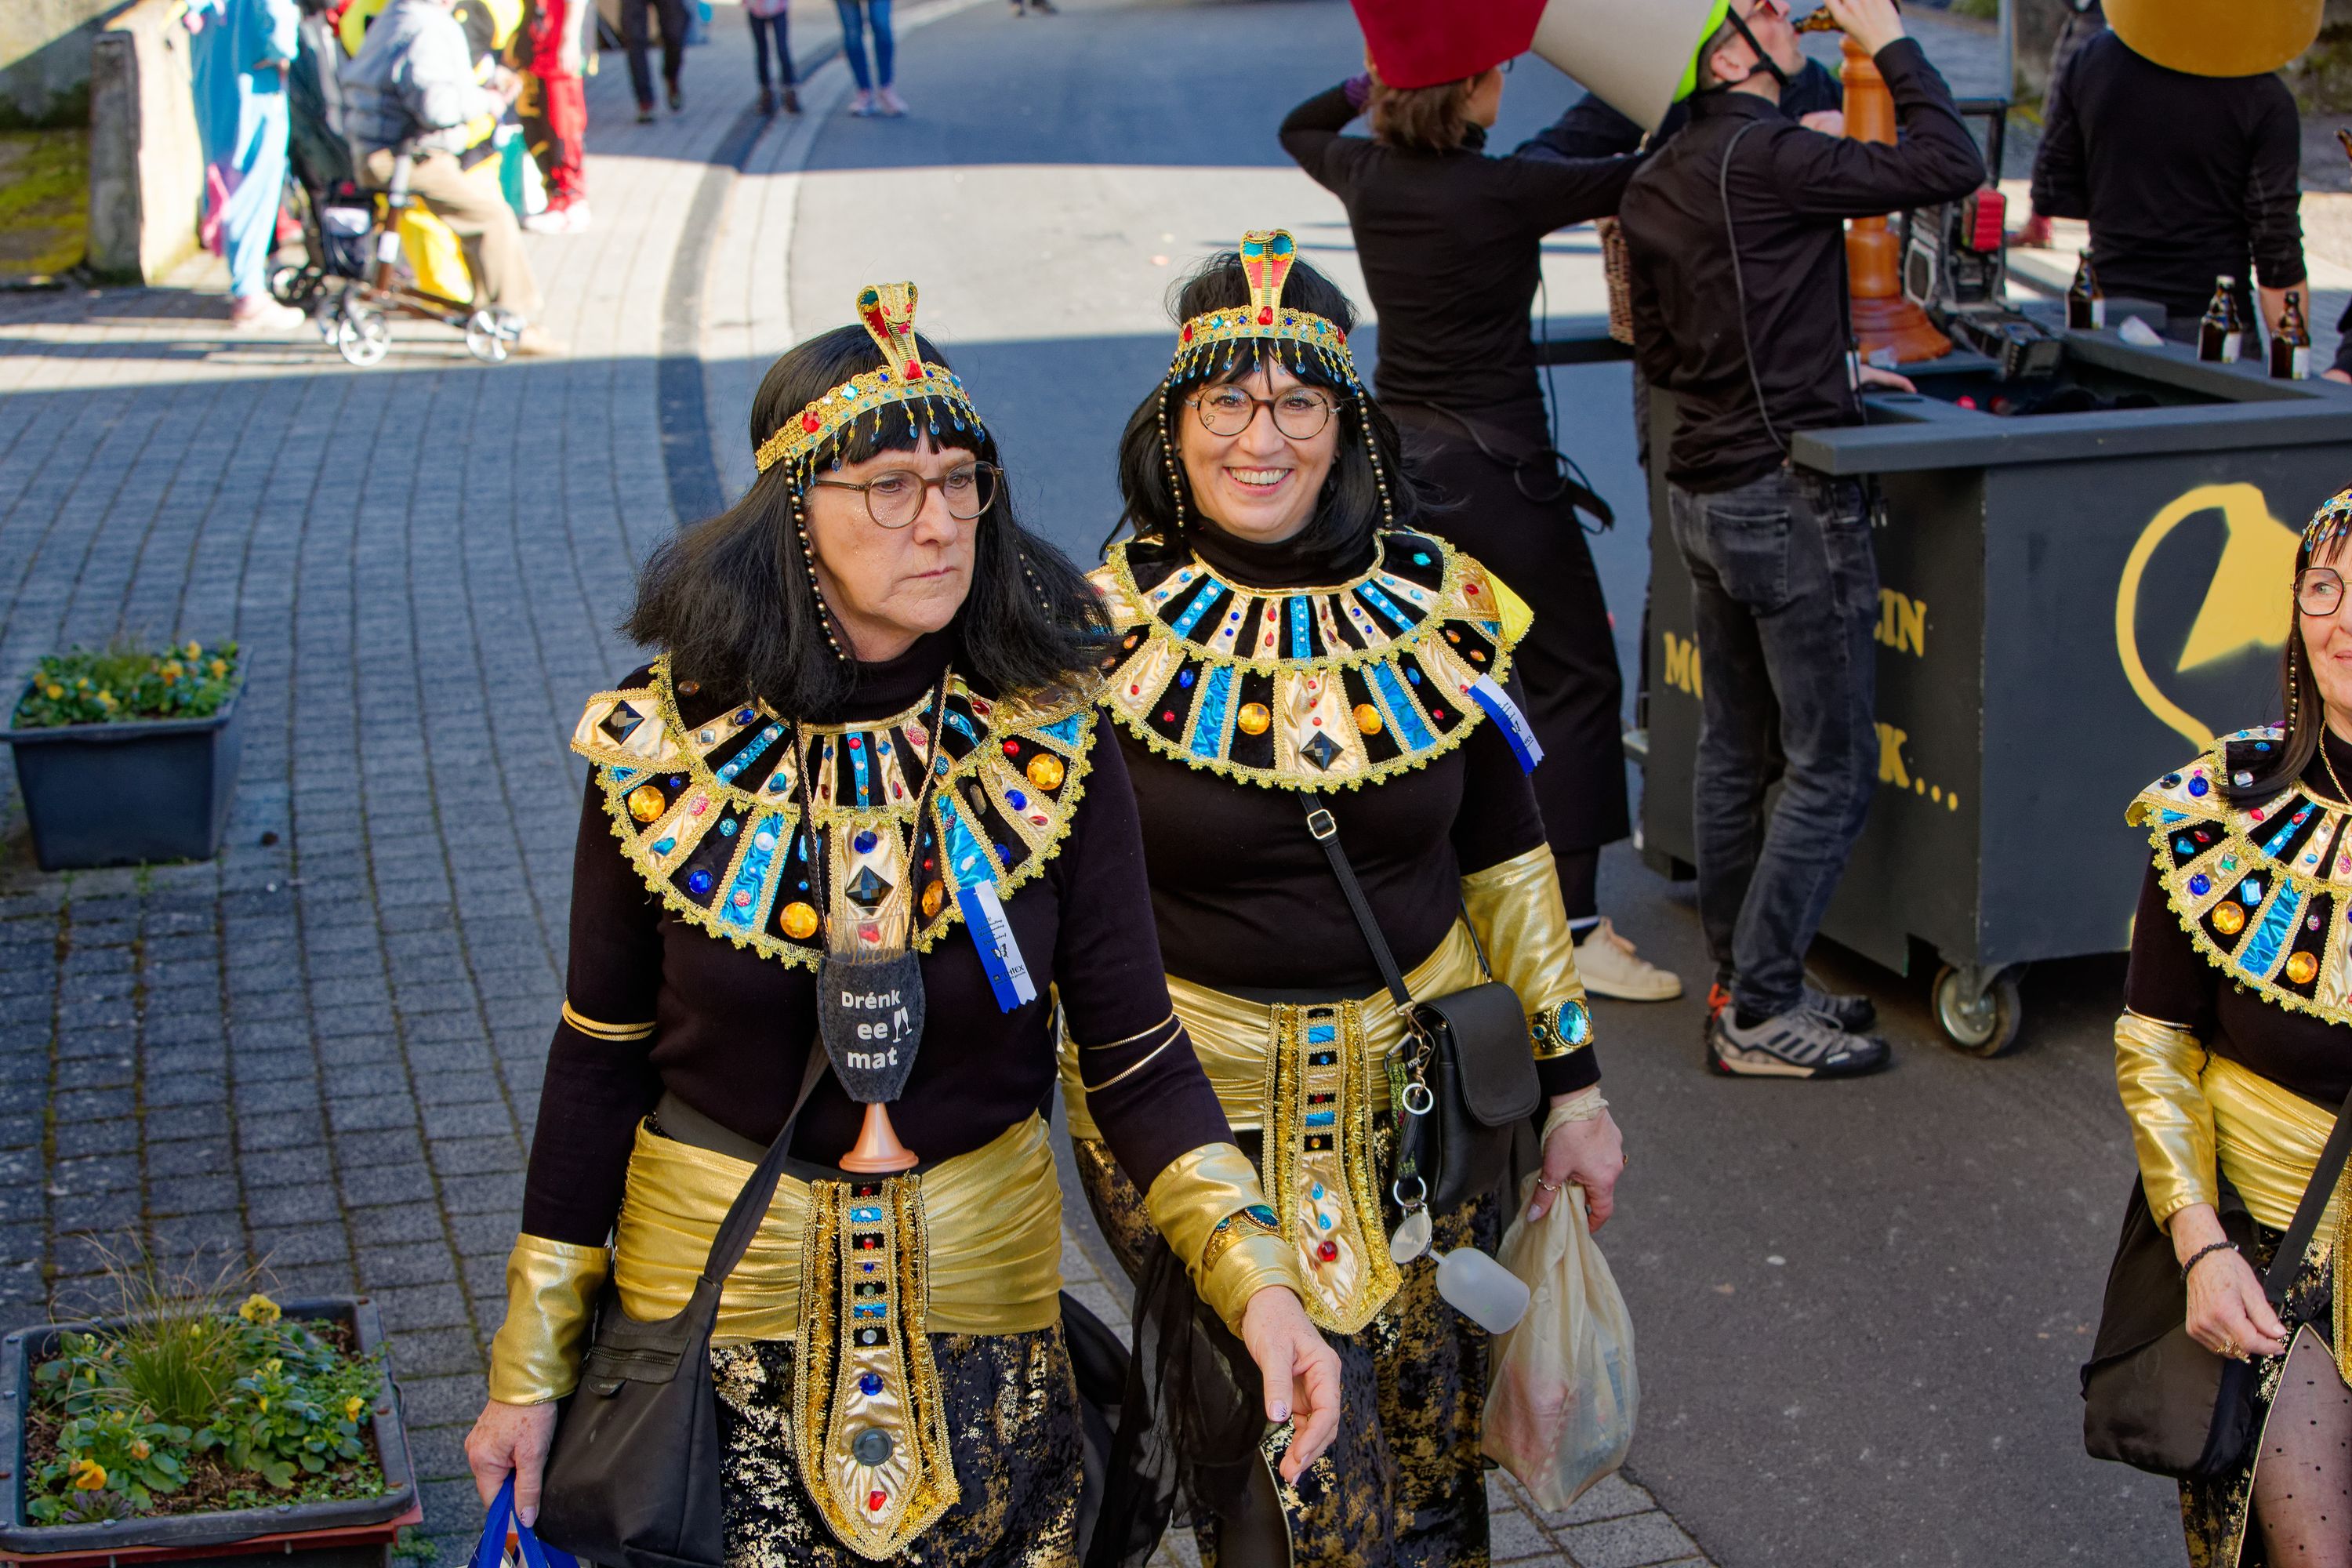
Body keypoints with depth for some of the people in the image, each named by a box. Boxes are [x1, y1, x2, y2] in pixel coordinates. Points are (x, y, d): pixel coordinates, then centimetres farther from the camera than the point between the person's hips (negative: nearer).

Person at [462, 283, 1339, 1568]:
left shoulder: (1051, 740, -10)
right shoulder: (663, 745, -10)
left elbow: (1135, 1055, -8)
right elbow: (601, 1061, -2)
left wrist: (1256, 1281, -22)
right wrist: (531, 1370, 1)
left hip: (981, 1283, 1)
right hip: (715, 1279, -1)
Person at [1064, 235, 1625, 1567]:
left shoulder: (1439, 607, 0)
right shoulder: (1110, 631, -8)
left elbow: (1508, 859, 8)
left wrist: (1573, 1083, 8)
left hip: (1424, 1091, 3)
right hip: (1192, 1105, -3)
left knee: (1435, 1457, 11)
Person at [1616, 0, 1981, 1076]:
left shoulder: (1651, 188, 9)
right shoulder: (1764, 158, -17)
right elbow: (1949, 166, -17)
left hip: (1702, 492, 9)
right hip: (1787, 496, -9)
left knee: (1733, 753, 15)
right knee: (1832, 769, -1)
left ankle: (1742, 978, 24)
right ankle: (1759, 1016, 2)